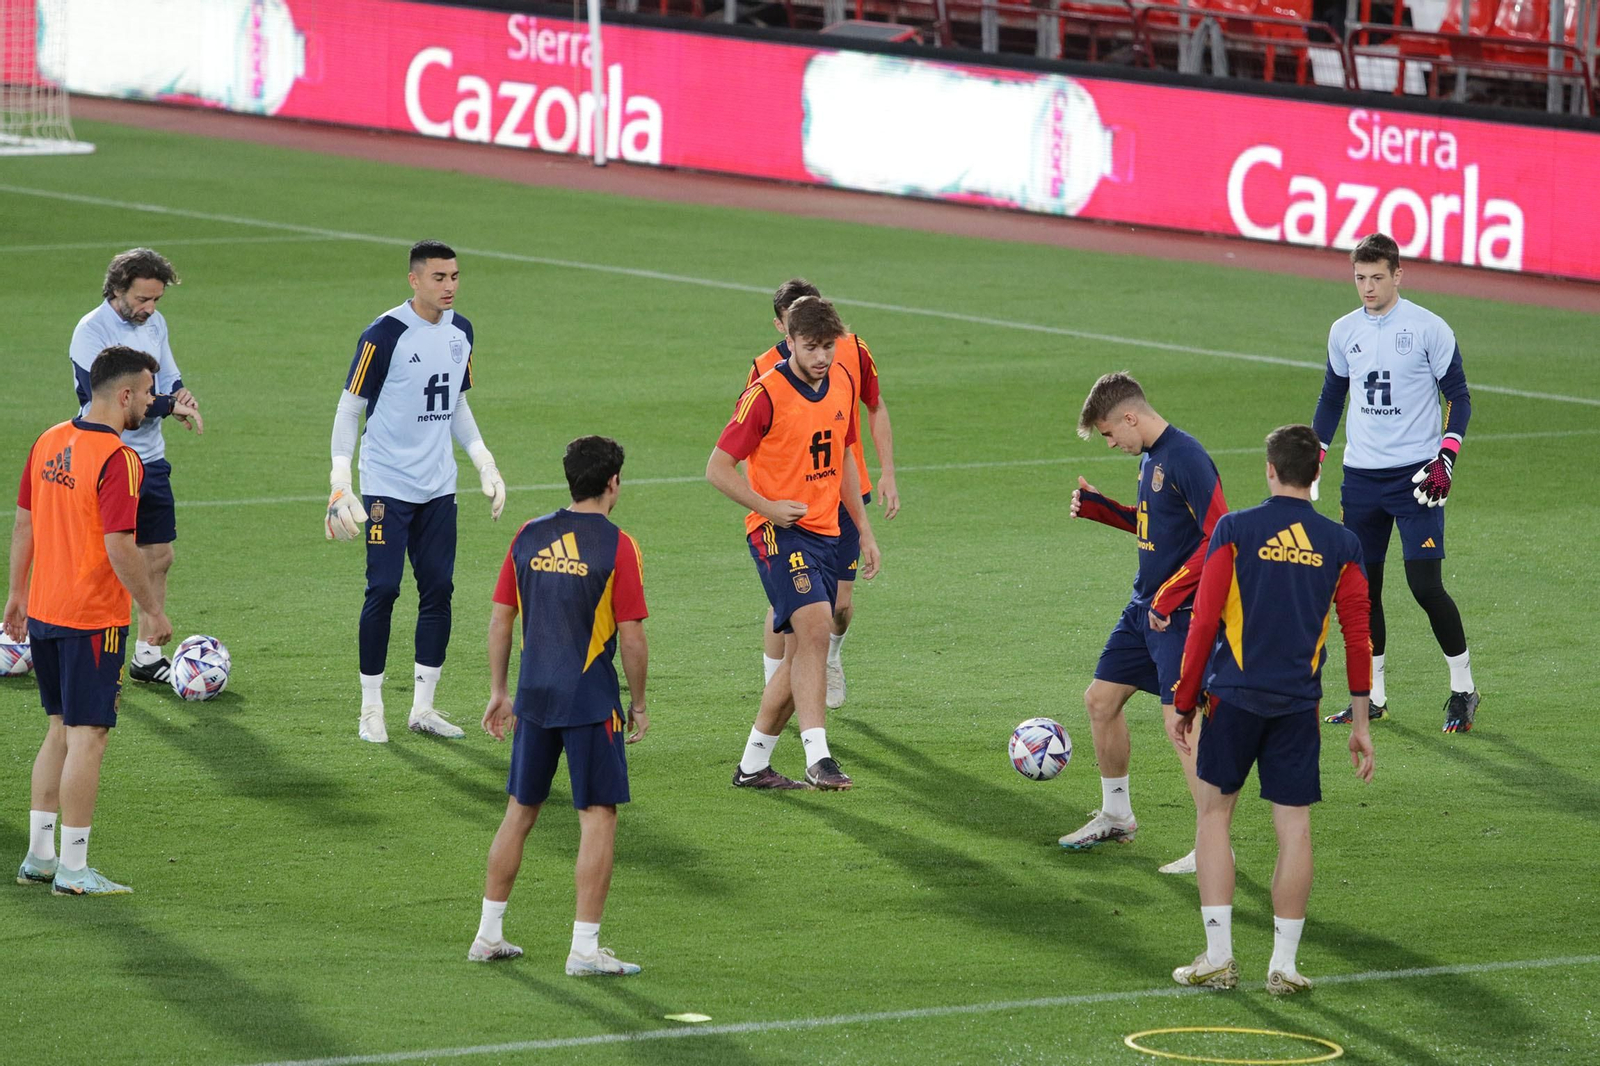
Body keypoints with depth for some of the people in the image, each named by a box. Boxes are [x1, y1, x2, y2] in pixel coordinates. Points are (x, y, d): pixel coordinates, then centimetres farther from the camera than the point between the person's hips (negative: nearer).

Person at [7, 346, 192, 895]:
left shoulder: (49, 442, 7)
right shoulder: (117, 459, -18)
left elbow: (24, 523, 13)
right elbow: (119, 547, -21)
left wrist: (18, 593, 22)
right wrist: (153, 610, -12)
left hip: (43, 611, 8)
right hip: (93, 619, -8)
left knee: (61, 730, 18)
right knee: (87, 738, -2)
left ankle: (39, 854, 21)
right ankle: (73, 869, 0)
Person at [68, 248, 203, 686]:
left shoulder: (154, 323, 8)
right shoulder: (91, 331, -16)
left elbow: (168, 379, 15)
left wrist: (182, 398, -9)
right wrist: (169, 404, -22)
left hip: (151, 460, 7)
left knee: (158, 558, 9)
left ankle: (148, 654, 19)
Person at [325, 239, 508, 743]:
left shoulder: (460, 331, 8)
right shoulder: (385, 335, -13)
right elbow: (349, 408, -10)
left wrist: (485, 464, 14)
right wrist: (340, 485, -17)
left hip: (438, 488, 6)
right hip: (387, 486, -6)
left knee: (438, 589, 4)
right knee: (383, 589, -8)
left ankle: (423, 707, 13)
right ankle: (371, 709, 2)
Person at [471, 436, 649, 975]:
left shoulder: (529, 536, 4)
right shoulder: (617, 546, -10)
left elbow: (500, 618, 8)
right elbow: (631, 636, -11)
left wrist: (499, 691, 16)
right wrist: (638, 704, 0)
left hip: (533, 695, 5)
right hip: (590, 700, -5)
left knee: (520, 810, 16)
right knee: (598, 816, 1)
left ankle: (488, 934, 22)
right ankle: (585, 947, -3)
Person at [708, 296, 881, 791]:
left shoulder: (843, 382, 7)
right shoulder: (766, 394, -14)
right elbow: (718, 467, -10)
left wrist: (865, 530, 19)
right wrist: (768, 507, -20)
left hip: (825, 532, 7)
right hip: (780, 532, -7)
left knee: (802, 653, 9)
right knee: (814, 627, -25)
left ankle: (753, 764, 20)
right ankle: (818, 760, -32)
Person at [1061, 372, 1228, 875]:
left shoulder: (1185, 457, -19)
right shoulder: (1150, 457, 11)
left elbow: (1221, 536, -23)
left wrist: (1170, 596, -22)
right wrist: (1098, 508, 13)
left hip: (1181, 614, -10)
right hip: (1143, 608, 10)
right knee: (1100, 699, 16)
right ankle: (1116, 817, 33)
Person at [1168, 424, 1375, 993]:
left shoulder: (1235, 530, -3)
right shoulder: (1341, 544, 4)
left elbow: (1203, 621, -4)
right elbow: (1358, 636, 4)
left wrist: (1183, 701, 4)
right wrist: (1360, 723, 10)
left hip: (1234, 694, -2)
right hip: (1299, 705, 2)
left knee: (1214, 814, 9)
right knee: (1294, 827, 5)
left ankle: (1218, 957, 4)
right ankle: (1283, 965, 5)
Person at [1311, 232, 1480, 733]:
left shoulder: (1429, 328, -7)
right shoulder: (1344, 332, 7)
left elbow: (1458, 397, -2)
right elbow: (1331, 397, 20)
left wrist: (1445, 458, -13)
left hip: (1415, 474, -5)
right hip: (1360, 476, 5)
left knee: (1425, 584, -12)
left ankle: (1463, 688, 3)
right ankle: (1373, 696, 17)